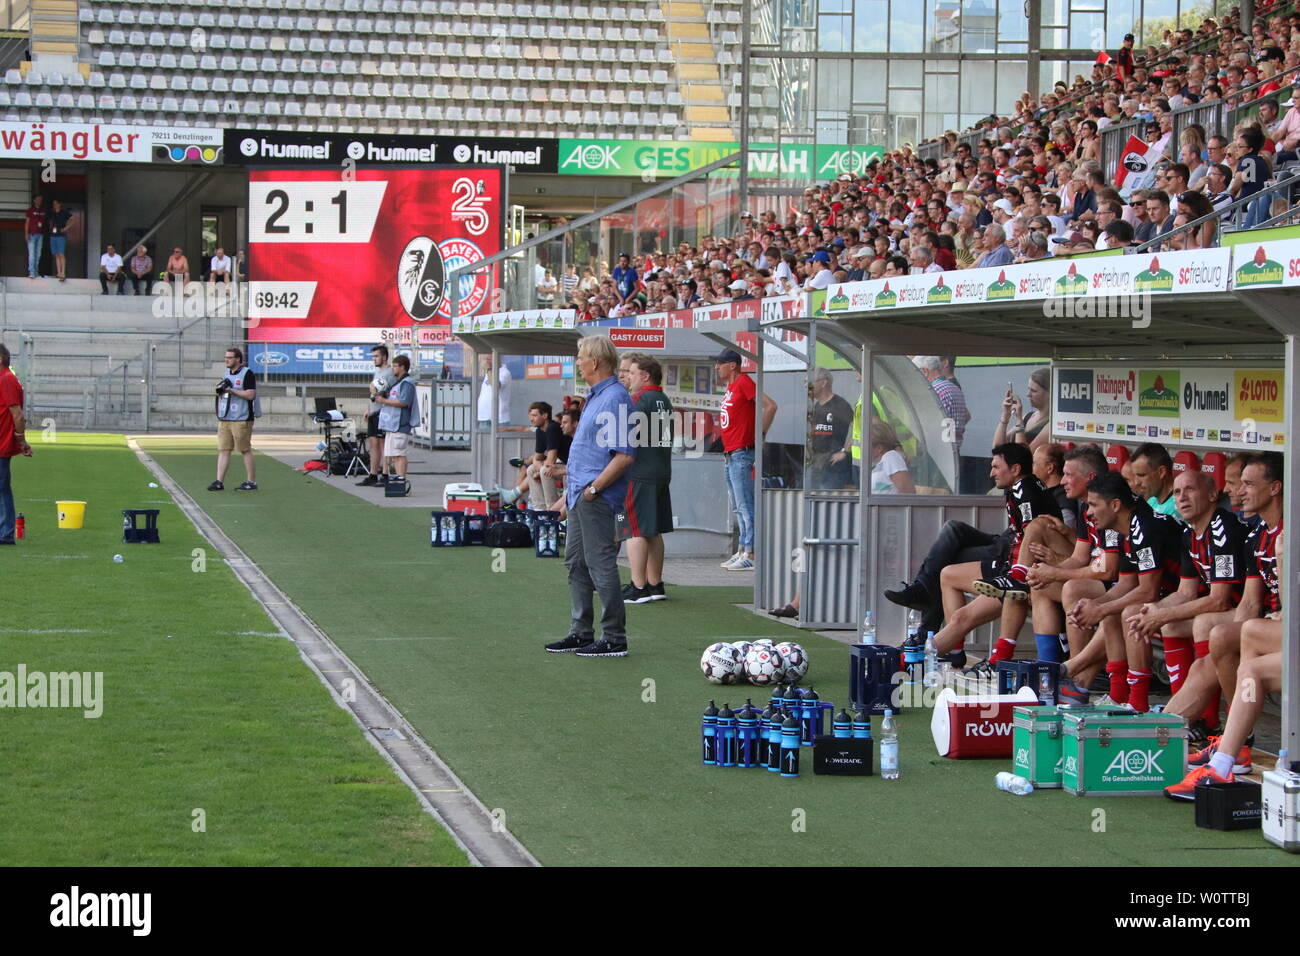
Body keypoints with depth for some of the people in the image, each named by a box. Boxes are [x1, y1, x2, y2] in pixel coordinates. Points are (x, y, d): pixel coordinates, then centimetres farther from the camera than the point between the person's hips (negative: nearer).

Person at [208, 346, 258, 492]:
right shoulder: (226, 374, 17)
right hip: (224, 420, 7)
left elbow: (251, 395, -16)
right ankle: (219, 482, 1)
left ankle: (251, 482, 6)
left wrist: (231, 389, -17)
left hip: (241, 420, -7)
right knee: (223, 450, 2)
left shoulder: (247, 373, -7)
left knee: (246, 451, -1)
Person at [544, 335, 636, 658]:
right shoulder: (595, 397, 16)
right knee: (576, 562, 14)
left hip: (597, 498, -11)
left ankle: (615, 639, -2)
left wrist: (593, 488, -20)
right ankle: (581, 633, 22)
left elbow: (624, 456, -22)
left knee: (600, 564, -7)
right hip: (581, 495, 11)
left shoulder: (615, 399, -16)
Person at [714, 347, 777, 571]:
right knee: (738, 508, 13)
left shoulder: (743, 382, -10)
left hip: (742, 454, -10)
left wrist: (761, 435, -14)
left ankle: (751, 555, -12)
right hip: (731, 454, 10)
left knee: (745, 506, -11)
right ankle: (742, 551, 18)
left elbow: (770, 406, -19)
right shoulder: (731, 388, 18)